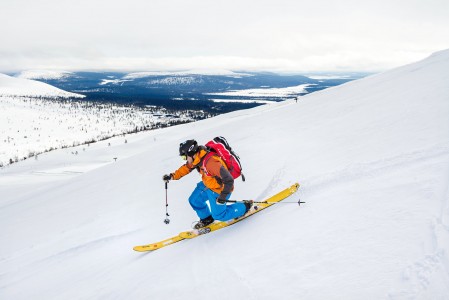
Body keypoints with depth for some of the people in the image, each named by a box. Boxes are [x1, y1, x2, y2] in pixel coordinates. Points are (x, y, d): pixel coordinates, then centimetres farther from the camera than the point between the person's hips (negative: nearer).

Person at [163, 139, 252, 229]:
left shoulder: (211, 162, -39)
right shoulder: (198, 158, -11)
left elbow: (228, 180, -36)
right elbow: (186, 168, 10)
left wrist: (223, 197, -33)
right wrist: (172, 176, 5)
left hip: (219, 190, -8)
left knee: (218, 215, 5)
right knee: (194, 201, 14)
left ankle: (244, 206, 18)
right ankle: (206, 219, 38)